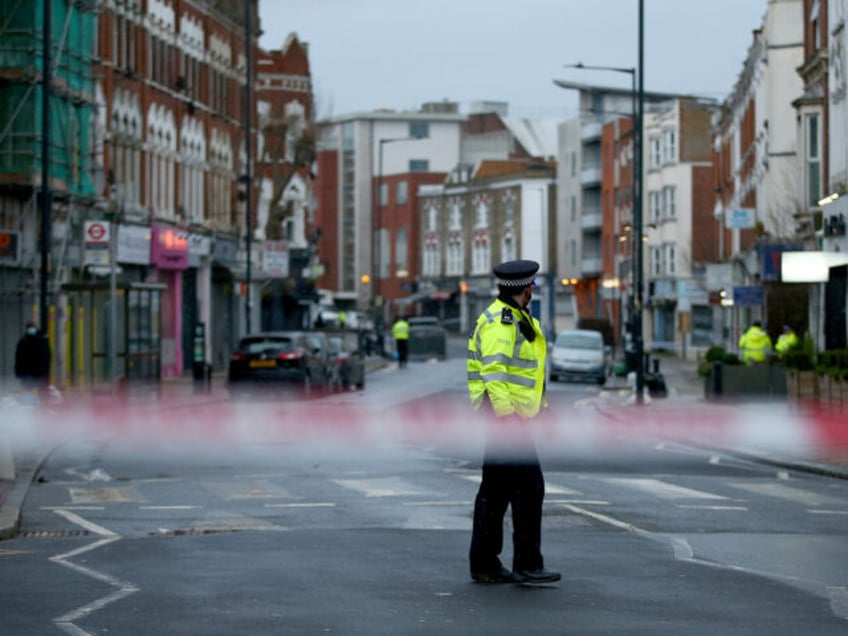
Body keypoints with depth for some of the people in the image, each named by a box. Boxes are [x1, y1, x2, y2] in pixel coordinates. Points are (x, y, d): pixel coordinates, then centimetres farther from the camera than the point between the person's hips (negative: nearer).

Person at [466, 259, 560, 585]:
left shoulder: (515, 318, 20)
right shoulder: (500, 321, -14)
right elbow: (493, 371, -22)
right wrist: (506, 414, -27)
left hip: (508, 414, 11)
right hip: (507, 414, -11)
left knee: (496, 490, 11)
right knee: (529, 487, -10)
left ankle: (484, 564, 15)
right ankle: (527, 564, -8)